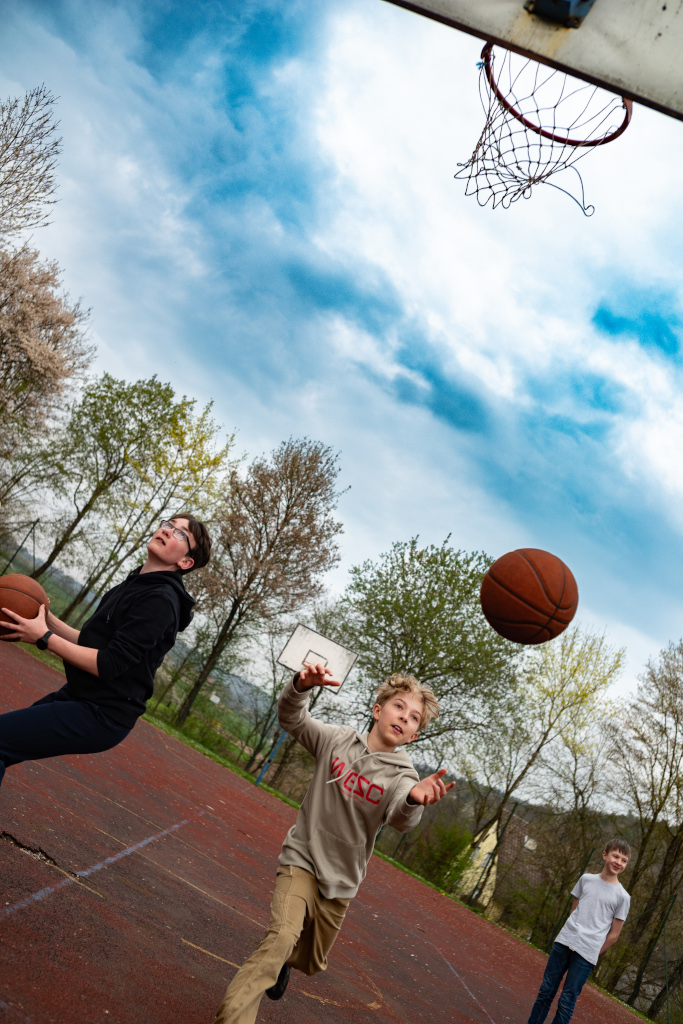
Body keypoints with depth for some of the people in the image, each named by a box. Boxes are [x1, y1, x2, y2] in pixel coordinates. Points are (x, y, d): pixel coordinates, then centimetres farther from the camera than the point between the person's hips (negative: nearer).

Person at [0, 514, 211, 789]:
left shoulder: (160, 600, -17)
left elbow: (108, 665, -21)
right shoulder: (133, 585, 13)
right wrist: (47, 618, 3)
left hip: (101, 717, -9)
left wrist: (44, 638, -16)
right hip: (77, 695, 9)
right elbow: (90, 643, 17)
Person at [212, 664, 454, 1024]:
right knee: (283, 933, -27)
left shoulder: (402, 776, -12)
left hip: (340, 879, 2)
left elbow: (401, 819, -33)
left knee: (311, 962, 19)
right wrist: (301, 685, -35)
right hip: (302, 859, -2)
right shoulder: (338, 739, -8)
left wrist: (414, 800, -58)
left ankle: (280, 963, 52)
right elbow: (290, 717, -12)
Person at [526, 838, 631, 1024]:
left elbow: (613, 935, 2)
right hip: (564, 941, 3)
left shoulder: (623, 897, -1)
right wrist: (570, 935, 6)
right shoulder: (586, 879, 8)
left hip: (587, 953, -3)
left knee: (566, 1002, -3)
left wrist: (592, 953, 2)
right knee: (546, 991, 8)